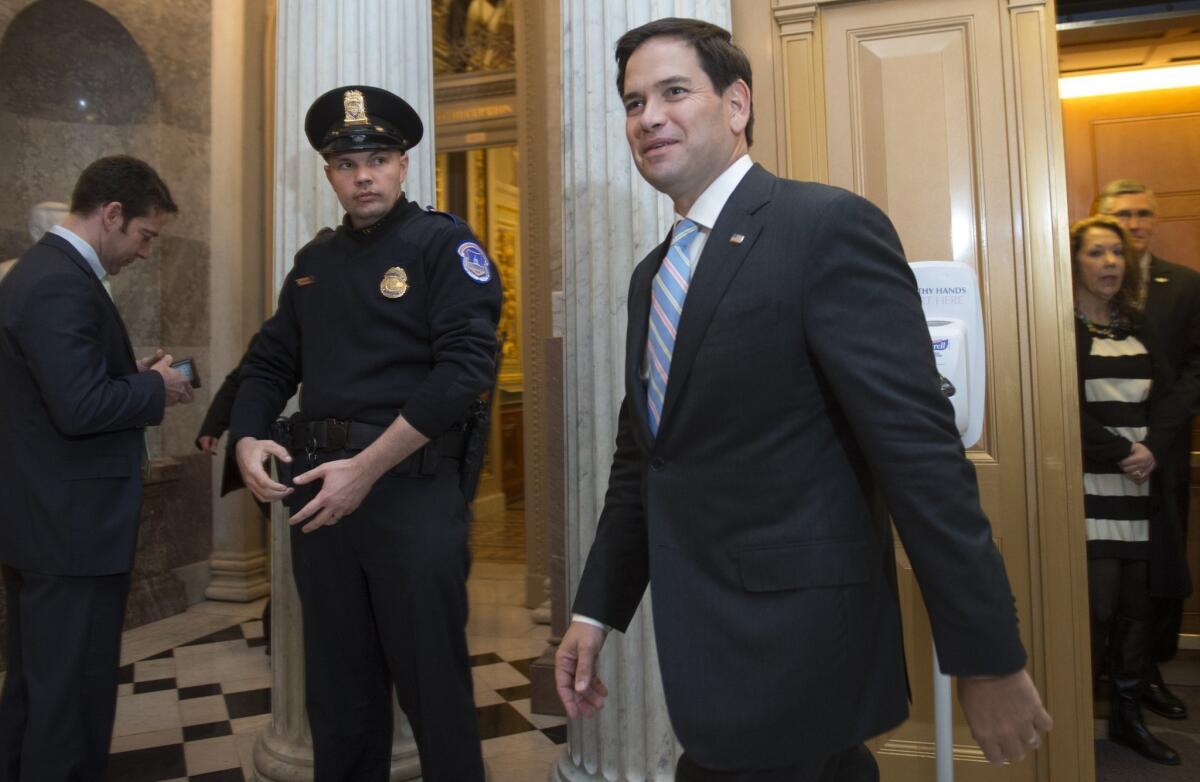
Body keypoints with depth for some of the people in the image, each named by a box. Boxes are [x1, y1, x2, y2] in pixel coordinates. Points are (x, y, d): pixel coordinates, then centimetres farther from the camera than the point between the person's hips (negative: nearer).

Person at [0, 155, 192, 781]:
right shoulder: (62, 285, -21)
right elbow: (81, 407, -27)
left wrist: (133, 373, 6)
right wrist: (156, 388, -12)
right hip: (71, 527, -11)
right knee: (74, 690, 4)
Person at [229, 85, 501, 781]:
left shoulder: (445, 244, -5)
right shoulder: (314, 262, 14)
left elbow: (467, 366, -18)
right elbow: (271, 363, 19)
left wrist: (366, 468, -19)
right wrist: (247, 440, -1)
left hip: (412, 489, -6)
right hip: (317, 492, 6)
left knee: (433, 683, 6)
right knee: (337, 685, 18)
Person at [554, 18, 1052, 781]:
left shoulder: (829, 225, -13)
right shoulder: (652, 274, 11)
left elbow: (919, 449, -17)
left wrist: (989, 656, -15)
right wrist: (597, 608, 12)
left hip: (790, 642, -7)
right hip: (708, 635, 7)